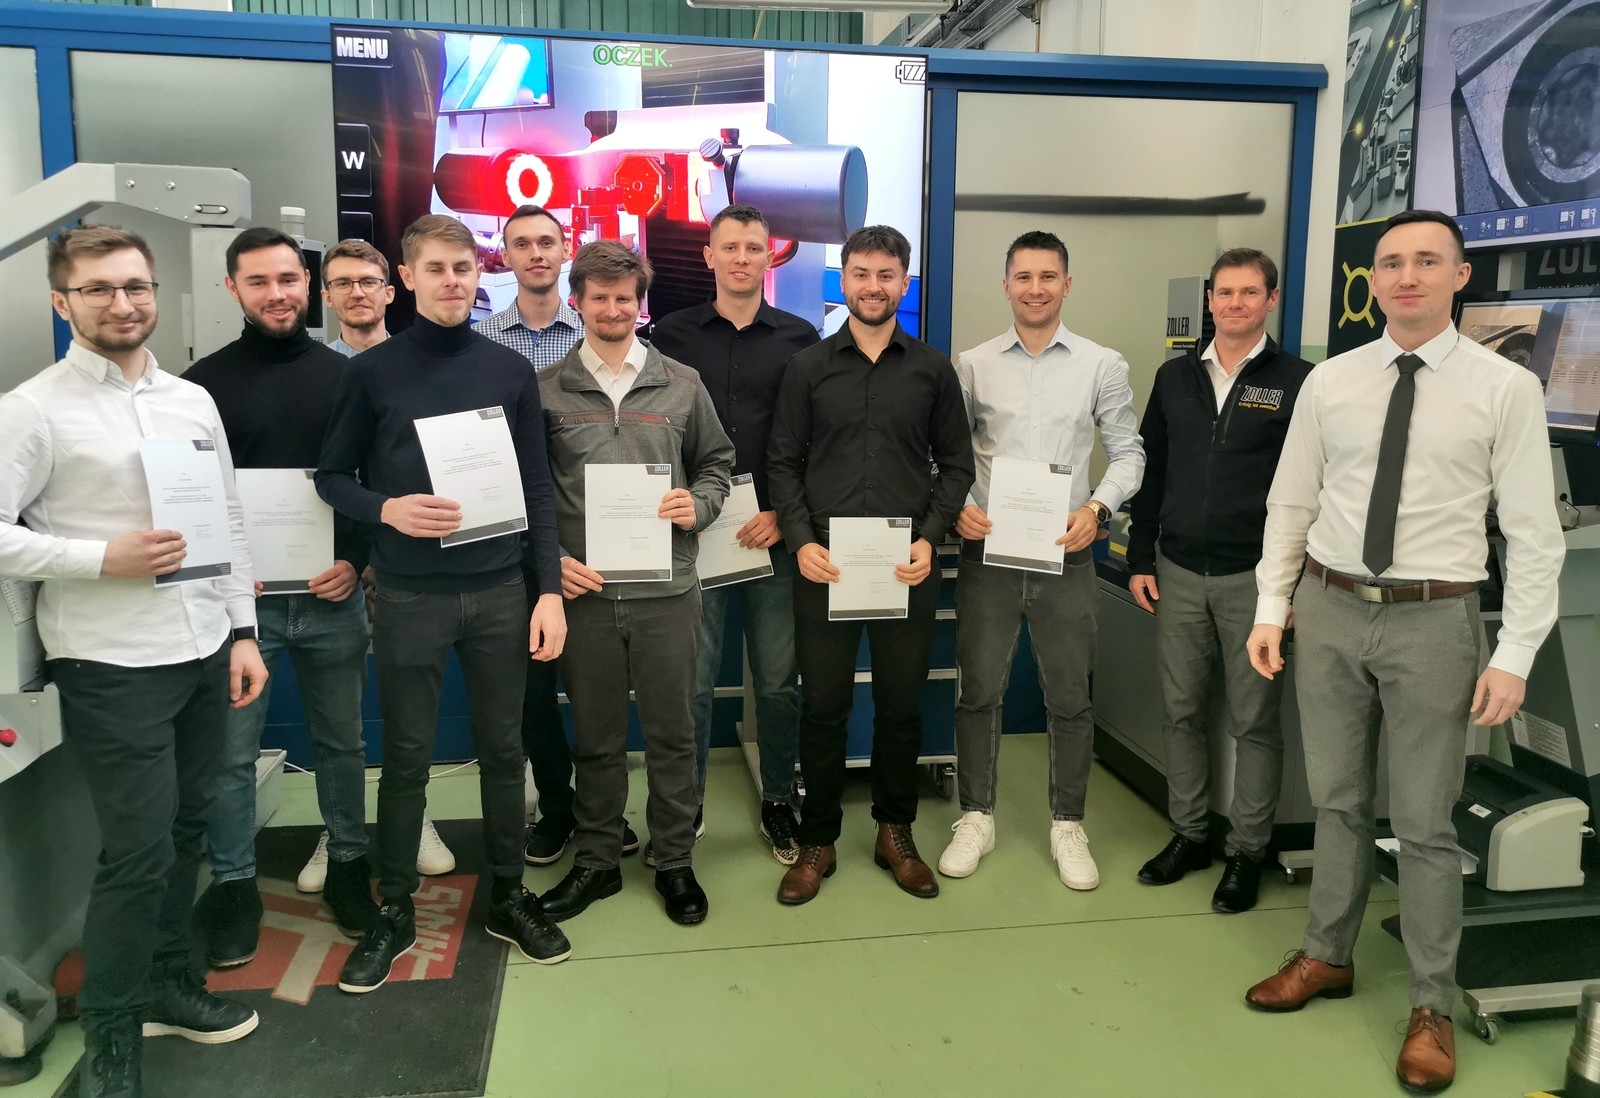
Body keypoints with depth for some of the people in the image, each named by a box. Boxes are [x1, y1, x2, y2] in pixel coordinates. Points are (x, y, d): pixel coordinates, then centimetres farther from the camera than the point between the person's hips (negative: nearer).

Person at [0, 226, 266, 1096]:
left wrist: (243, 631, 9)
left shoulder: (193, 400, 9)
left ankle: (167, 983, 36)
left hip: (203, 652, 5)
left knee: (186, 831, 15)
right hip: (110, 665, -5)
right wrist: (104, 557, -19)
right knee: (137, 852, 0)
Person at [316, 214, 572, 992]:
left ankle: (508, 896, 27)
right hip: (410, 597, -1)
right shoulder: (373, 371, 0)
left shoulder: (509, 370, 4)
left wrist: (550, 589, -1)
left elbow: (537, 489, 5)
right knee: (406, 757, 8)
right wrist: (387, 510, -16)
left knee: (503, 748, 11)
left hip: (499, 592, 2)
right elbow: (332, 476, 5)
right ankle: (394, 911, 24)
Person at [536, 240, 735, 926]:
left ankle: (675, 860, 25)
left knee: (672, 733, 9)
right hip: (582, 588, 0)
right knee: (595, 736, 11)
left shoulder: (681, 385, 6)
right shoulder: (546, 391, 4)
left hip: (667, 590, 0)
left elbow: (716, 462, 14)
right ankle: (595, 861, 28)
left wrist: (698, 506, -6)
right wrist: (550, 559, -6)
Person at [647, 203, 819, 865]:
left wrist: (783, 515, -7)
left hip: (776, 536, 1)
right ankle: (685, 809, 20)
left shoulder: (799, 339, 7)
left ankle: (779, 802, 25)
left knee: (779, 681, 8)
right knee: (691, 681, 4)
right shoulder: (672, 334, 7)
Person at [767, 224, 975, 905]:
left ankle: (896, 834, 27)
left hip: (907, 567, 1)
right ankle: (818, 841, 21)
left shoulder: (932, 370, 7)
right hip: (823, 565, -1)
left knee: (901, 706, 9)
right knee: (823, 706, 5)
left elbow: (956, 464, 7)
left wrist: (930, 538, -6)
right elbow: (783, 464, 4)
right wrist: (800, 541, -9)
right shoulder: (809, 367, 5)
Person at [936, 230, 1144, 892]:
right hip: (987, 550, 0)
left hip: (1066, 554, 0)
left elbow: (1128, 451, 5)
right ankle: (976, 818, 26)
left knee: (1070, 699, 9)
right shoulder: (973, 365, 4)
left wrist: (1097, 507, -11)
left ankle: (1067, 825, 27)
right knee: (979, 692, 9)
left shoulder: (1103, 366, 2)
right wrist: (956, 508, -11)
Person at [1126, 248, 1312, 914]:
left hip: (1253, 578, -4)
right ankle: (1189, 834, 25)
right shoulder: (1175, 378, 10)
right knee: (1181, 711, 10)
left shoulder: (1296, 382, -2)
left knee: (1253, 721, 5)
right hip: (1178, 575, 4)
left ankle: (1247, 851, 18)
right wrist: (1140, 560, 7)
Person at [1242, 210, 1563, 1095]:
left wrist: (1515, 656, -9)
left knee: (1423, 822, 6)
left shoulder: (1506, 388, -5)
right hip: (1329, 609, 3)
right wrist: (1271, 608, 2)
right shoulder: (1328, 381, 3)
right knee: (1335, 802, 16)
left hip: (1432, 621, -3)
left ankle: (1432, 1008, 23)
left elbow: (1534, 531, -5)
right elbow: (1290, 502, 7)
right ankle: (1328, 957, 34)